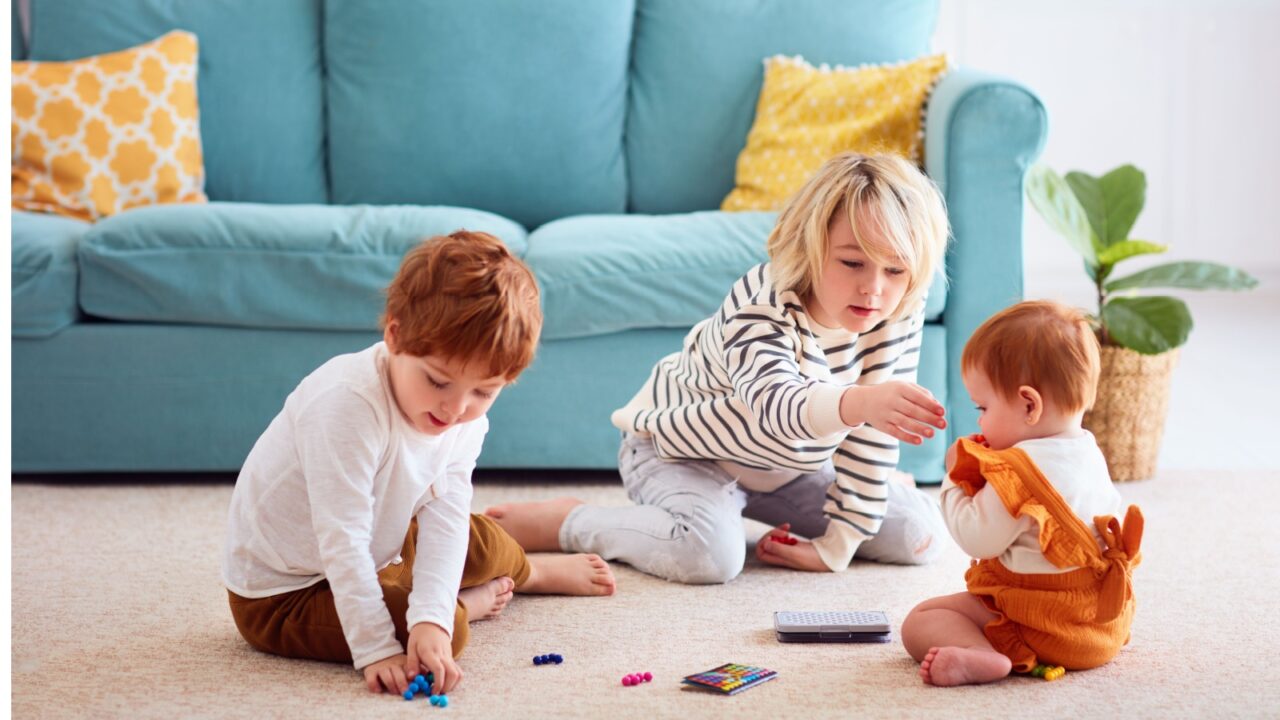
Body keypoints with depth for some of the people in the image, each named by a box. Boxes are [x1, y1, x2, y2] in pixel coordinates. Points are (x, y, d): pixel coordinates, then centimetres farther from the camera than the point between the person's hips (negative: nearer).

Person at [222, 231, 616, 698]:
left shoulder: (466, 420, -10)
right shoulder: (347, 406, -34)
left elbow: (445, 520, -20)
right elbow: (342, 542, -33)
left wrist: (431, 620, -36)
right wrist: (377, 651, -35)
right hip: (279, 596, -8)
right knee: (451, 631, -25)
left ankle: (531, 572, 49)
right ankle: (469, 602, 8)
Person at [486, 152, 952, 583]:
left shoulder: (898, 319, -18)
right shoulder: (762, 309, -35)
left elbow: (874, 434, -12)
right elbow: (775, 404, -56)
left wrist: (838, 545, -14)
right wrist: (857, 402, -78)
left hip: (784, 465, 7)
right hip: (677, 450, -7)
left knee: (920, 534, 1)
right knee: (711, 553, -37)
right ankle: (560, 522, -12)